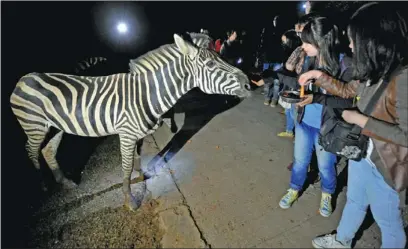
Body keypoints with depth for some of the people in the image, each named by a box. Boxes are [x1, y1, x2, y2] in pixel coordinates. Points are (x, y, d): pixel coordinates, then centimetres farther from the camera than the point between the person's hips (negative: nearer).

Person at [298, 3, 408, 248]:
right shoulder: (375, 71, -3)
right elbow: (347, 90, 14)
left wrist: (360, 120, -23)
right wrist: (319, 75, 6)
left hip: (385, 167, -8)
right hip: (360, 154, 8)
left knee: (387, 220, 18)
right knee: (354, 202, 28)